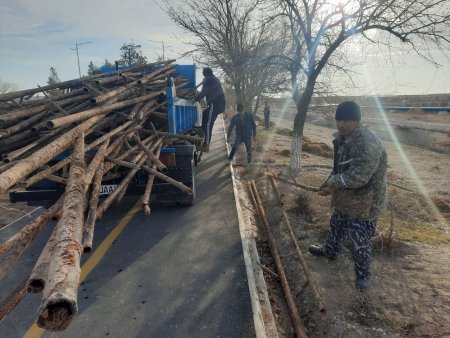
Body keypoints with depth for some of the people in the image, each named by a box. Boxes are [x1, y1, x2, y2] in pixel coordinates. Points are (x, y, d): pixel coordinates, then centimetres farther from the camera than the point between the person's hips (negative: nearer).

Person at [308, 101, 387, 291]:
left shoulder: (368, 143, -30)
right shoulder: (343, 139, 2)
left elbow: (358, 176, -34)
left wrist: (332, 182, -21)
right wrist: (330, 183, -1)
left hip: (364, 204, -9)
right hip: (345, 199, 9)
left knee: (360, 242, 7)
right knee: (336, 226, 29)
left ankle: (363, 275, 30)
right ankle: (329, 251, 54)